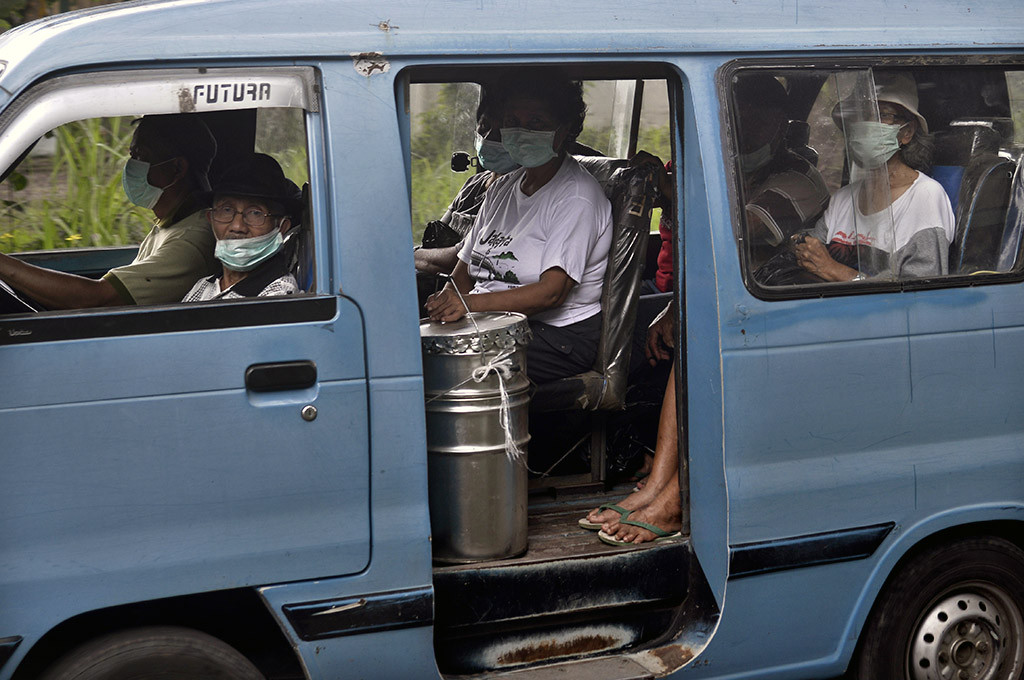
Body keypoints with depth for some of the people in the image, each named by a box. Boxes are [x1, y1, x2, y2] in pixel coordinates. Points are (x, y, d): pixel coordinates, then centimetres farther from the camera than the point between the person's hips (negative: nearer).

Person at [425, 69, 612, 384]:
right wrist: (446, 303, -7)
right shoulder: (503, 188, 17)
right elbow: (465, 267, 18)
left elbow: (552, 292, -20)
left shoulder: (577, 197, -9)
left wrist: (469, 303, -30)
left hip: (560, 337, -7)